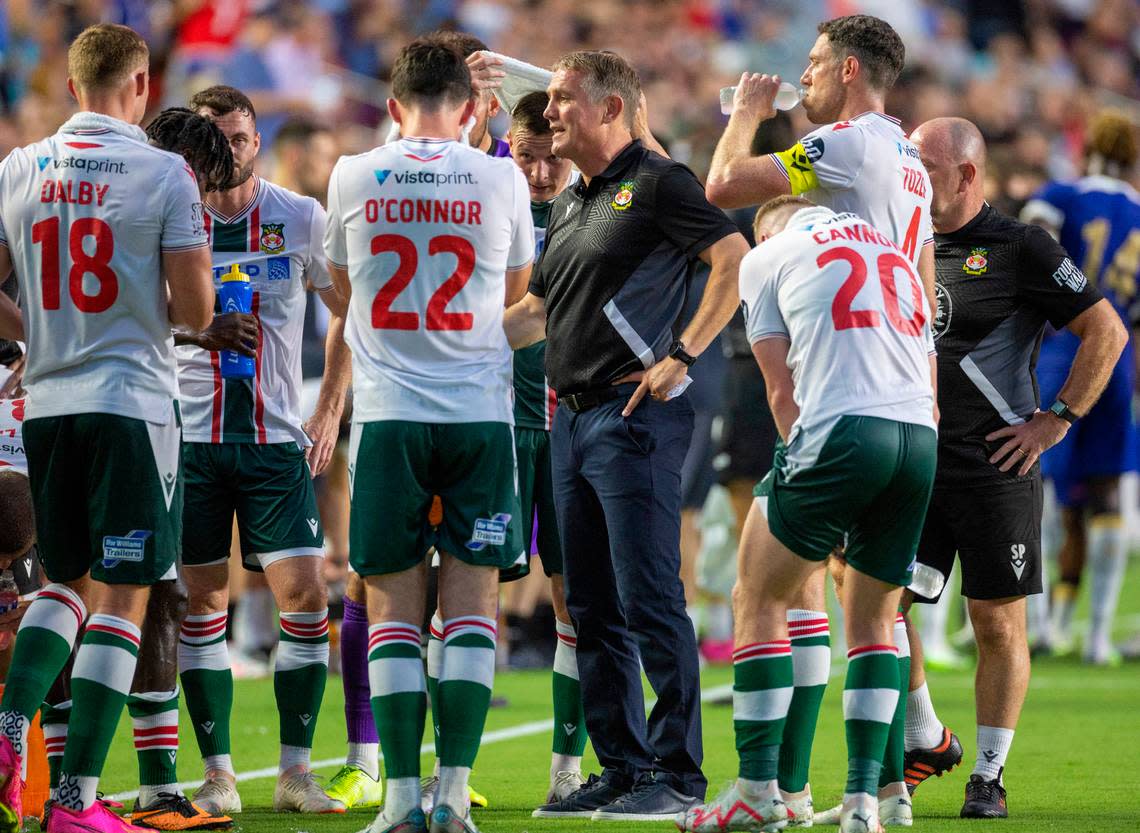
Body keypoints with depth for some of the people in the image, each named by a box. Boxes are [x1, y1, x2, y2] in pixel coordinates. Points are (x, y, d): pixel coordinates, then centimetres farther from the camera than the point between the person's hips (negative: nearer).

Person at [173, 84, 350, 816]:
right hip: (190, 437, 0)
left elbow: (348, 311, 12)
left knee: (305, 596, -7)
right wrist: (199, 329, -13)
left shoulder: (301, 219, 1)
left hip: (277, 439, 0)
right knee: (203, 602, 0)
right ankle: (218, 773, 8)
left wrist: (330, 412, 6)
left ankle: (297, 770, 1)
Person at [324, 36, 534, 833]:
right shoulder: (500, 179, 0)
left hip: (387, 414, 0)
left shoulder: (352, 178, 0)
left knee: (393, 609, 4)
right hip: (480, 410, 0)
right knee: (472, 602, 3)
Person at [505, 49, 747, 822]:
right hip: (572, 419, 9)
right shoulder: (567, 206, 19)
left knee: (649, 600, -10)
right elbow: (539, 310, 28)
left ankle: (678, 772, -8)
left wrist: (682, 356, -17)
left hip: (634, 415, -9)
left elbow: (737, 259, -14)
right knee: (592, 608, 9)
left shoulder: (657, 183, -6)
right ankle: (621, 766, 14)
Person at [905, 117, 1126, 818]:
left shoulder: (1018, 249, -5)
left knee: (998, 624, -1)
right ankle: (924, 741, 18)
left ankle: (989, 775, 8)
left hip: (995, 468, -5)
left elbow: (1107, 332, -6)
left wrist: (1057, 419, -9)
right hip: (911, 465, 5)